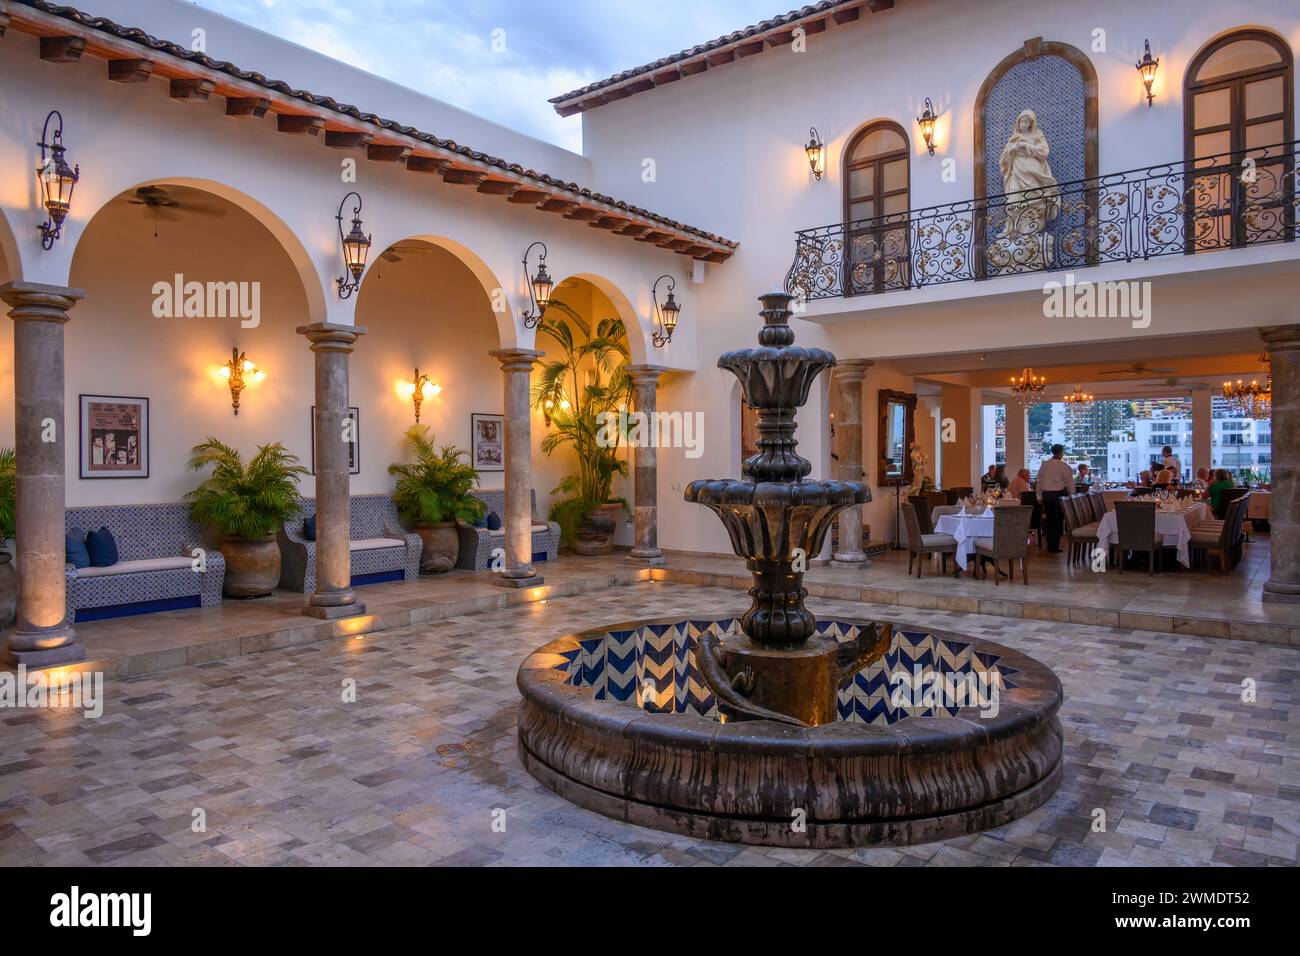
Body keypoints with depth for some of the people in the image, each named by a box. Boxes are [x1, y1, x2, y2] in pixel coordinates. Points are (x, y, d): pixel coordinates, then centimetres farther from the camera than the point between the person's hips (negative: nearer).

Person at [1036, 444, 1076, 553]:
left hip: (1046, 494, 5)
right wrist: (1072, 496, 5)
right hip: (1059, 494, -5)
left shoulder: (1044, 465, 5)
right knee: (1058, 521, 2)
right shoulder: (1064, 466, -8)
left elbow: (1039, 481, 9)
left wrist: (1039, 496, 16)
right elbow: (1069, 483, -6)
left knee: (1049, 520, 14)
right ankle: (1054, 547, 3)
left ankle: (1050, 545, 19)